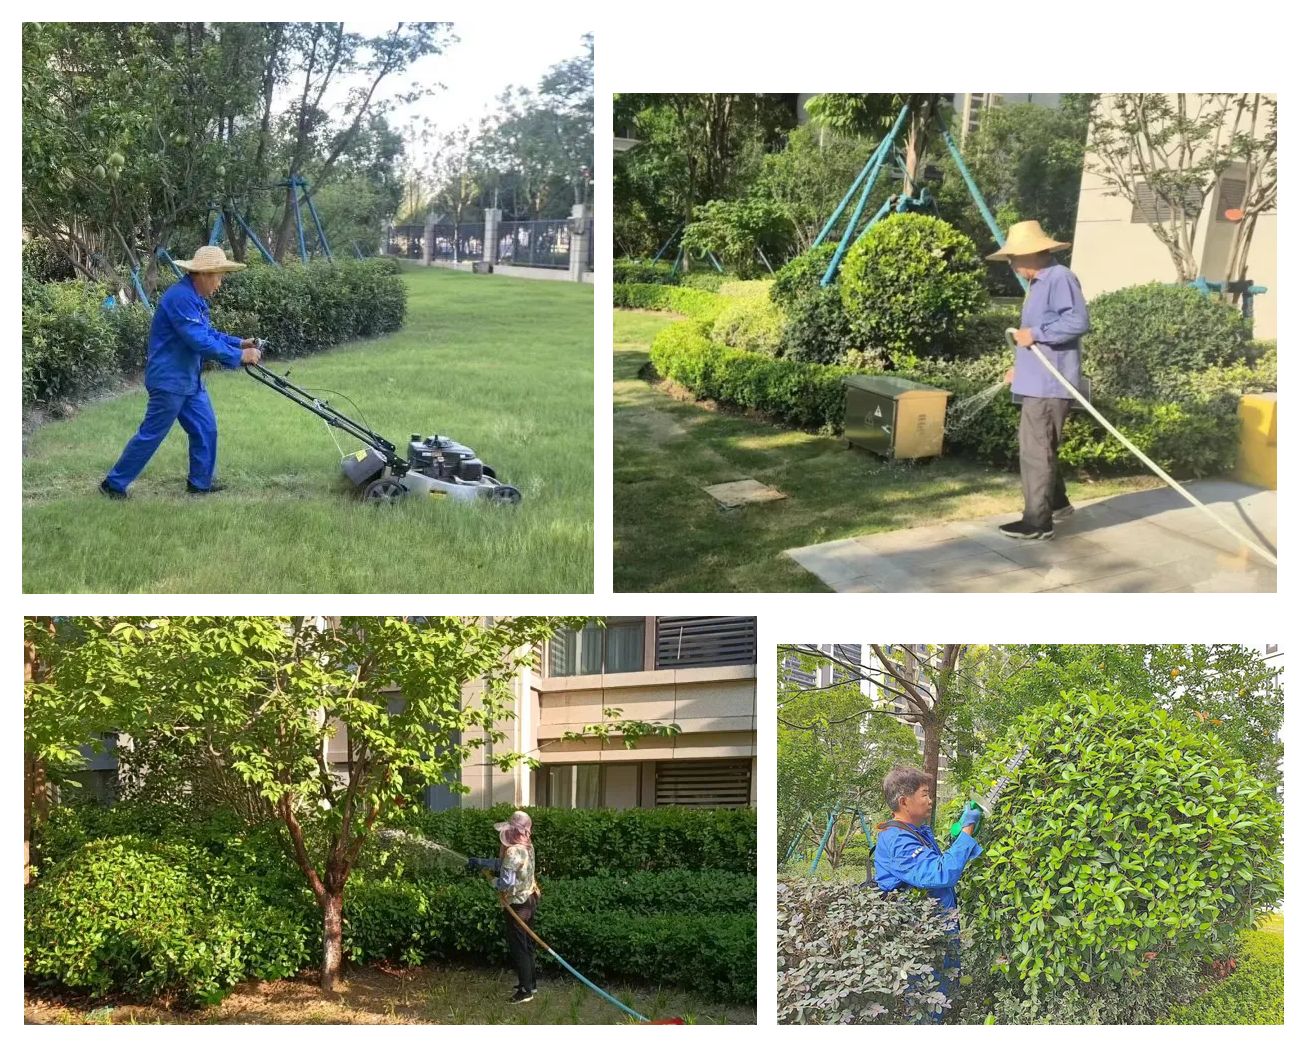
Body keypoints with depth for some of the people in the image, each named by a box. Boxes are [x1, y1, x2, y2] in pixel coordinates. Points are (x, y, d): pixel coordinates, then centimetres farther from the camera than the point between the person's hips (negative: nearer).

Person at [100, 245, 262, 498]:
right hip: (169, 380, -10)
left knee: (206, 430, 11)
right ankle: (113, 484, 6)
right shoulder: (180, 297, -23)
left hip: (190, 380, 10)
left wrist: (240, 343, 7)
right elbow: (201, 341, -27)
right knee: (151, 435, -3)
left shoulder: (196, 298, 10)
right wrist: (239, 356, -22)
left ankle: (200, 482, 22)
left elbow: (209, 333, 20)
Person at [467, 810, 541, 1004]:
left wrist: (495, 883, -8)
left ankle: (525, 990, 4)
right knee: (527, 944, 19)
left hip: (517, 905, -9)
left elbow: (507, 882, -28)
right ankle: (530, 983, 30)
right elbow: (502, 864, 16)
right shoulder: (527, 847, 4)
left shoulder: (514, 851, -25)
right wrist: (480, 862, 15)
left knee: (519, 948, -1)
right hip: (529, 900, 9)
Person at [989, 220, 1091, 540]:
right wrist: (1020, 367, 19)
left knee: (1036, 450, -8)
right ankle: (1057, 503, 34)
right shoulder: (1040, 283, 19)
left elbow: (1078, 321, -25)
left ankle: (1038, 521, -3)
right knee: (1033, 445, 20)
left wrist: (1035, 334, -21)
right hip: (1037, 381, 11)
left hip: (1049, 384, -11)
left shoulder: (1060, 278, -14)